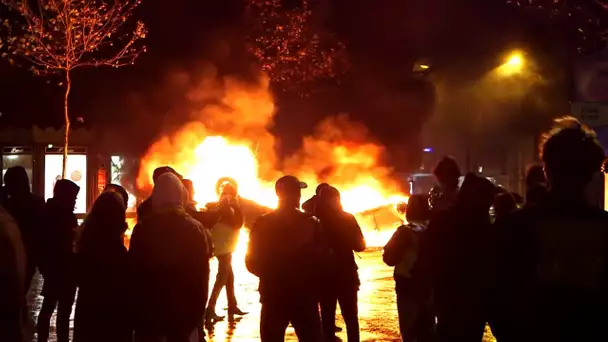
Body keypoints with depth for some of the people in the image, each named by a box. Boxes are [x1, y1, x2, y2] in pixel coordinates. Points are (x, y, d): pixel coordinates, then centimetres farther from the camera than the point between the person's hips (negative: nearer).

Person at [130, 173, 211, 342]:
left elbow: (133, 272, -6)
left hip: (148, 311, -1)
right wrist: (197, 311, 5)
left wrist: (135, 313, 2)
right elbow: (202, 274, -3)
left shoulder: (142, 228, -7)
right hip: (183, 311, 1)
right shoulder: (194, 228, -4)